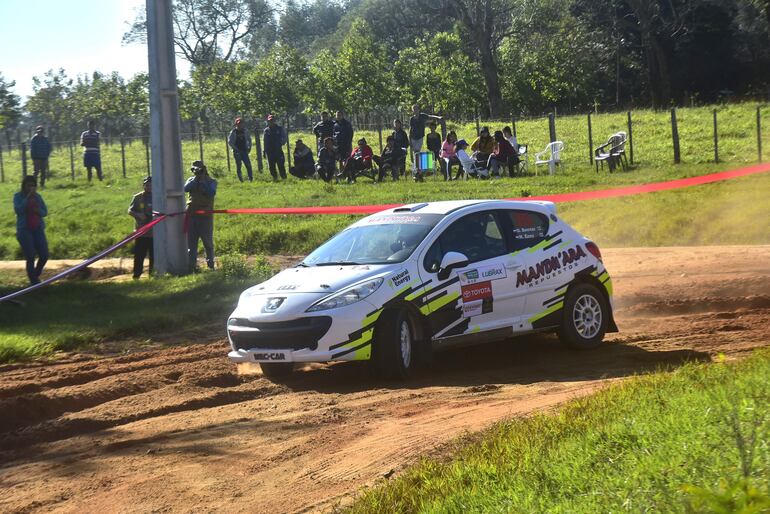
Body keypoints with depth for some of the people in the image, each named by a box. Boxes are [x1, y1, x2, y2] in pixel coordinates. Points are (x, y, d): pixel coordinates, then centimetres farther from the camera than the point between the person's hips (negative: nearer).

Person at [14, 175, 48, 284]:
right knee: (30, 258, -8)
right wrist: (28, 197, -21)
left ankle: (36, 275, 27)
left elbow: (45, 212, 9)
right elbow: (18, 210, -17)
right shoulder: (18, 196, -2)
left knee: (44, 256, 0)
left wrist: (38, 211, -13)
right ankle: (34, 281, 3)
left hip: (38, 229, 4)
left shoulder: (38, 196, 8)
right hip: (24, 230, -4)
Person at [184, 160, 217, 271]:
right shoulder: (191, 180, 12)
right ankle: (192, 265, -3)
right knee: (191, 242, -2)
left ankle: (210, 264, 15)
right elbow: (186, 188, -9)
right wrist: (196, 179, -13)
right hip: (192, 215, 2)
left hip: (206, 216, -2)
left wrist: (202, 182, -11)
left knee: (208, 241, 3)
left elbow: (211, 193, -14)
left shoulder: (211, 182, 5)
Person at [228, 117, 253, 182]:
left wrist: (249, 147, 7)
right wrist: (235, 148, -11)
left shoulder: (245, 131, 6)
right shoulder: (233, 132, -4)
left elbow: (249, 139, 18)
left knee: (248, 164, -6)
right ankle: (240, 179, 9)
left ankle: (251, 178, -3)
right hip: (237, 152, -2)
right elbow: (229, 141, -5)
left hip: (244, 150, 2)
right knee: (238, 165, 1)